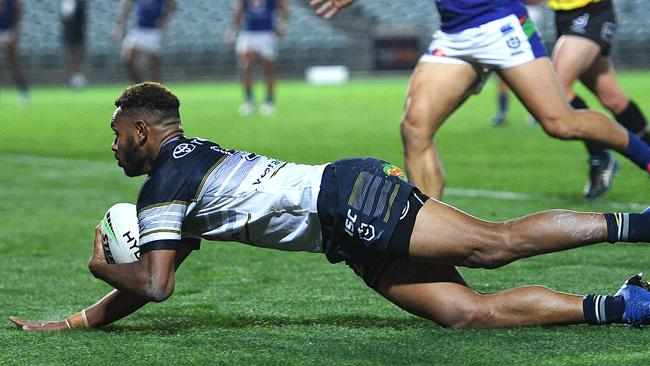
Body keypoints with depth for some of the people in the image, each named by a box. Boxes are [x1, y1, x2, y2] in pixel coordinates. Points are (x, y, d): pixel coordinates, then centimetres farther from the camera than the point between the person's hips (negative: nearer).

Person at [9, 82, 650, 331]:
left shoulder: (163, 186, -1)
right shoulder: (189, 167, 28)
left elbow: (154, 284, -9)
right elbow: (154, 283, 34)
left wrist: (102, 266, 12)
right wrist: (71, 322, 31)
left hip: (347, 198, -8)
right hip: (356, 236, 8)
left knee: (494, 243, -19)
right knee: (471, 312, -5)